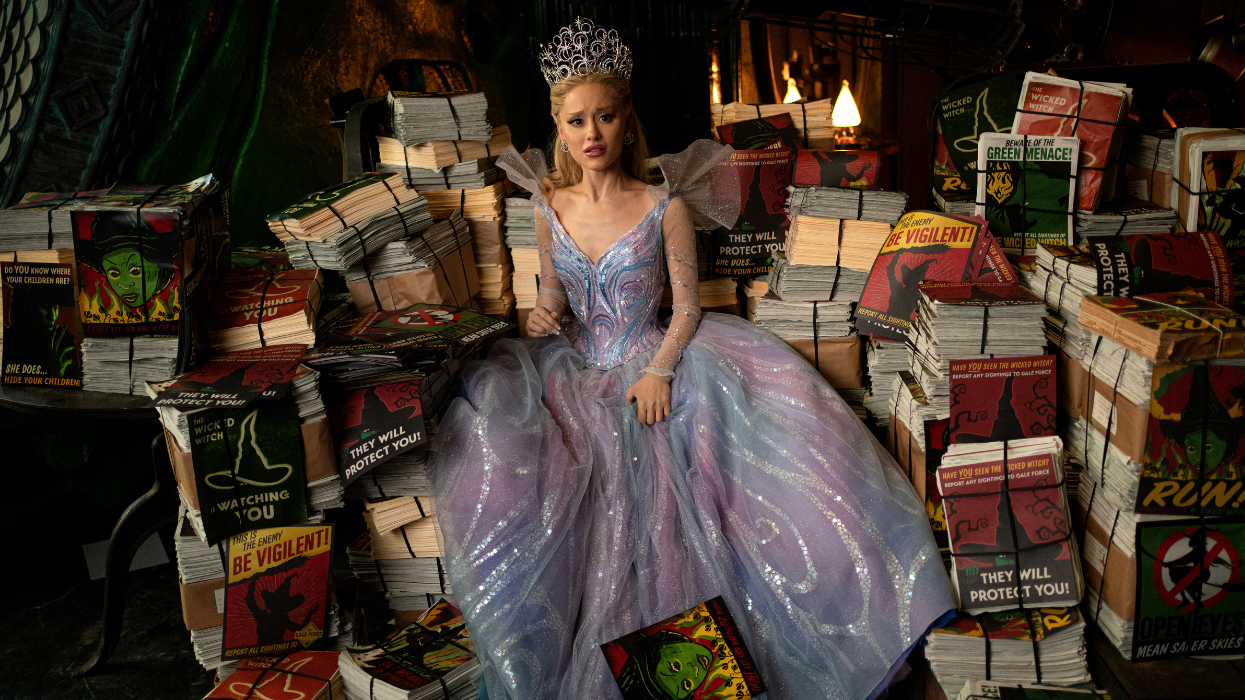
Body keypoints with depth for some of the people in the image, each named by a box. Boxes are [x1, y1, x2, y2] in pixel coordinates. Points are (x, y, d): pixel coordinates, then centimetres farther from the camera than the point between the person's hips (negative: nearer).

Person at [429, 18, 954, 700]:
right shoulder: (550, 205, 2)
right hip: (574, 370, 3)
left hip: (653, 366, -3)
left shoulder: (665, 207, -8)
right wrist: (542, 311, -8)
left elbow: (687, 304, -4)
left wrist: (660, 369, -19)